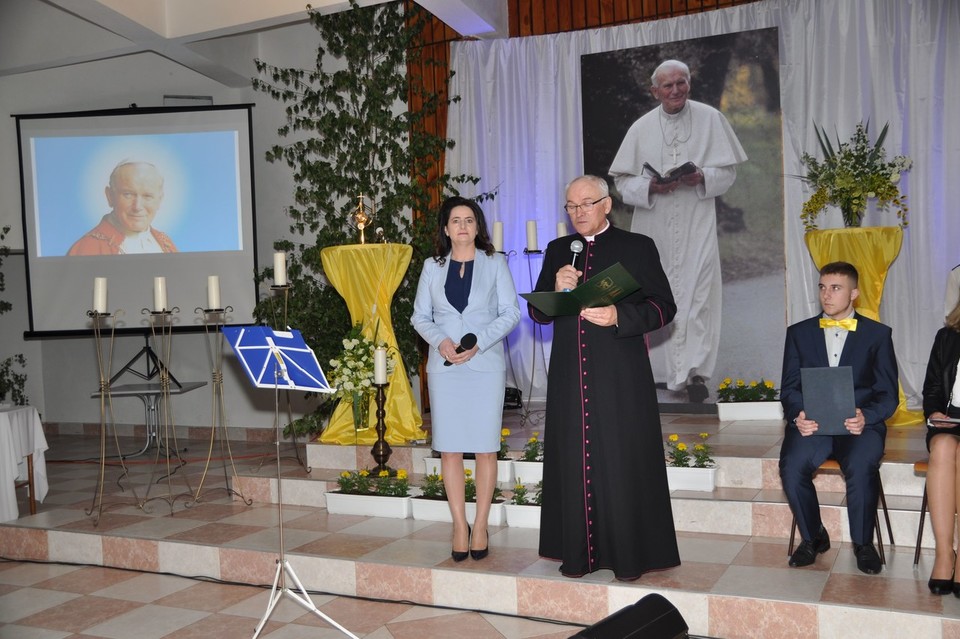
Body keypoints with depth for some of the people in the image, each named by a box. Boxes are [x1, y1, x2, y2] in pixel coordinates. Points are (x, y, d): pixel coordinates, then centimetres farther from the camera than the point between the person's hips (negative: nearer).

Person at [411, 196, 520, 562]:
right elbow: (419, 316, 10)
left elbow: (511, 312, 0)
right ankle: (460, 525, 11)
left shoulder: (494, 263, 5)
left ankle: (480, 525, 10)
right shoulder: (432, 267, 10)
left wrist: (478, 343, -12)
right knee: (449, 449, 1)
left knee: (485, 448, 0)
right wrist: (440, 341, -9)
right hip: (444, 367, 2)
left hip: (486, 365, -1)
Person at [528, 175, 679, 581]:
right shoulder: (557, 251, 15)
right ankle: (580, 553, 14)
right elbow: (537, 312, 14)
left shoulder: (638, 247, 5)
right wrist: (557, 290, -7)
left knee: (623, 463, -2)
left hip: (621, 376, -3)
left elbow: (664, 307, 0)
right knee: (575, 463, 5)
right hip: (570, 375, 3)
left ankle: (629, 557, 9)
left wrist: (618, 316, -16)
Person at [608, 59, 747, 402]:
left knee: (697, 290, -13)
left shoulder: (710, 119, 4)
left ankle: (694, 371, -14)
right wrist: (650, 186, -13)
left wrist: (702, 177, -15)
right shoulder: (641, 128, 6)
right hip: (654, 225, 2)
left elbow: (728, 171, 6)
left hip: (696, 223, -2)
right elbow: (622, 180, 6)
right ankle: (659, 368, 20)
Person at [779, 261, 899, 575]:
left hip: (859, 423, -1)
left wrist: (865, 417, -16)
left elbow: (888, 394, 5)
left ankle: (863, 543, -6)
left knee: (862, 468, -33)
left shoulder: (878, 334, 11)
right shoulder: (799, 332, 14)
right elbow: (789, 388, 9)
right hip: (812, 423, 1)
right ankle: (813, 537, -2)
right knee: (792, 467, -29)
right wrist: (798, 416, -14)